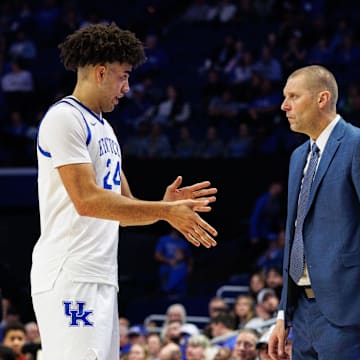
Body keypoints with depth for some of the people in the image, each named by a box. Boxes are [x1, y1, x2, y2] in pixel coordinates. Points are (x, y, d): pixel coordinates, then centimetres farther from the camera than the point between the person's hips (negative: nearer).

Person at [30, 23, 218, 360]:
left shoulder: (104, 128, 22)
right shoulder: (64, 118, -8)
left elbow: (122, 206, 22)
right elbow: (87, 201, -18)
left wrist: (165, 205, 2)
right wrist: (164, 212, -15)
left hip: (102, 278, 10)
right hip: (69, 279, -9)